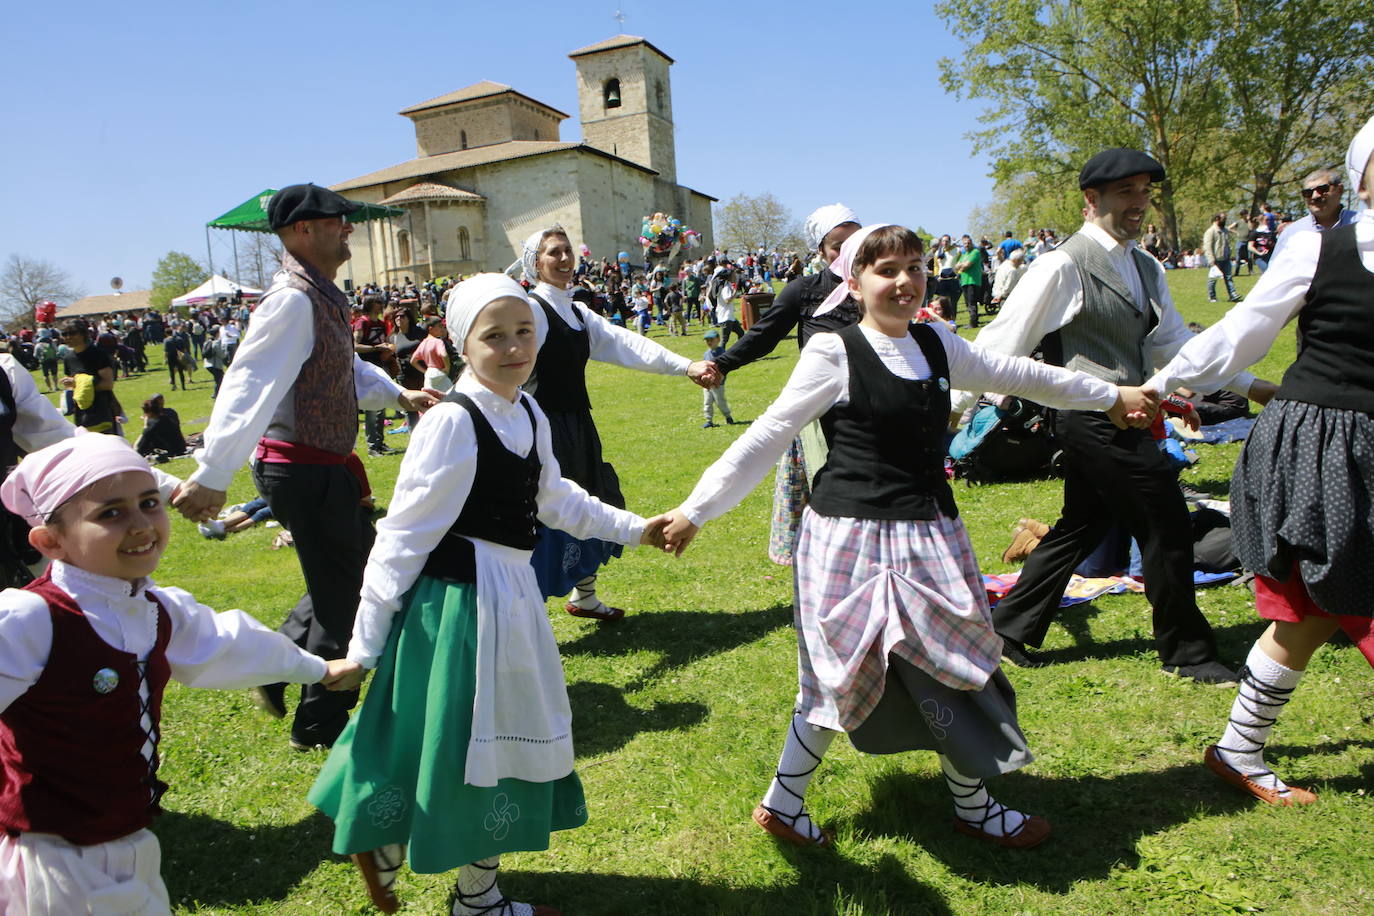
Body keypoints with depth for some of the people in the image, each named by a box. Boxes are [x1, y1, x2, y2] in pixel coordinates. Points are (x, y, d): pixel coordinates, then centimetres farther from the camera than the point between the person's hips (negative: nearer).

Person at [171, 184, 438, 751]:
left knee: (358, 568, 22)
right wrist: (213, 474, -37)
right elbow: (248, 384, -30)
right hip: (302, 469, -10)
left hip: (325, 465, 10)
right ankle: (321, 723, 21)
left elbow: (348, 365, 26)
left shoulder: (324, 295, 10)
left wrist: (398, 394, 15)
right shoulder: (294, 300, -21)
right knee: (341, 589, 3)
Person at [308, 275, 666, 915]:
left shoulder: (530, 415, 3)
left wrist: (634, 528, 18)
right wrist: (365, 645, -15)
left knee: (507, 737, 20)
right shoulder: (452, 422, -20)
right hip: (459, 597, -8)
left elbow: (552, 497, 19)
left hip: (513, 593, 8)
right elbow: (402, 535, -17)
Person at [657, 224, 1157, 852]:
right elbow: (766, 438, -11)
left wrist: (1110, 395, 29)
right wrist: (695, 510, -13)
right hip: (851, 536, -6)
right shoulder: (834, 353, -11)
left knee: (947, 665, 12)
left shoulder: (936, 345, 6)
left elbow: (1015, 374, 19)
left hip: (928, 534, 6)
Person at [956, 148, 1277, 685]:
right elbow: (1004, 342, -13)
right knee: (1167, 529, -1)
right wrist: (953, 406, -13)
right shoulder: (1063, 265, -13)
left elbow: (1172, 341, 20)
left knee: (1079, 530, 14)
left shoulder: (1146, 268, 14)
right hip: (1094, 419, -9)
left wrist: (1250, 385, 17)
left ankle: (1010, 632, 25)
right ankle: (1187, 652, 19)